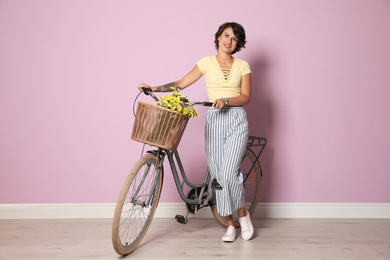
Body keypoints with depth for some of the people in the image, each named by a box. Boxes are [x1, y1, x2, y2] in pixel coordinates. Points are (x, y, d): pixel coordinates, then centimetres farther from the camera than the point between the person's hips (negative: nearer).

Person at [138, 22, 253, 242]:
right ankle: (230, 225, 15)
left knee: (229, 173, -14)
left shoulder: (242, 65, 7)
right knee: (218, 175, 1)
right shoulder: (207, 62, 7)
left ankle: (243, 214, 13)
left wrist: (225, 100, -17)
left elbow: (246, 96, 0)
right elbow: (181, 83, 3)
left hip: (237, 120, -1)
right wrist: (155, 88, -7)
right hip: (214, 120, 1)